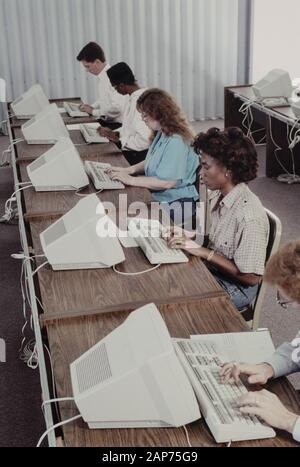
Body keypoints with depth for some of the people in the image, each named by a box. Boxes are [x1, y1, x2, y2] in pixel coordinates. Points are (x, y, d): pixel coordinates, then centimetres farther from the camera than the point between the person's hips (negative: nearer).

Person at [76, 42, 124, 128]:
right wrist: (92, 106, 7)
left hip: (115, 124, -8)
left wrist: (94, 111, -15)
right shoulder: (102, 76, 8)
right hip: (104, 120, 8)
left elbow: (117, 107, -25)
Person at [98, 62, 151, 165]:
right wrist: (114, 133, 6)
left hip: (137, 156, -9)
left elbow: (145, 140, -27)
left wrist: (119, 140, -15)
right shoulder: (130, 97, 9)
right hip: (127, 149, 9)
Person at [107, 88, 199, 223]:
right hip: (157, 196, 9)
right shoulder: (161, 134, 10)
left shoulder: (176, 142, -22)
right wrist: (129, 170, 5)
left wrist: (131, 180, -18)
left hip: (176, 205, -9)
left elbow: (166, 182, -25)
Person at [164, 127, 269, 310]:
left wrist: (202, 251, -24)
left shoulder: (250, 216, -29)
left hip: (235, 287, -7)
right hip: (212, 270, 7)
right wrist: (191, 235, -5)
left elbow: (251, 277, -24)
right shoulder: (219, 195, -3)